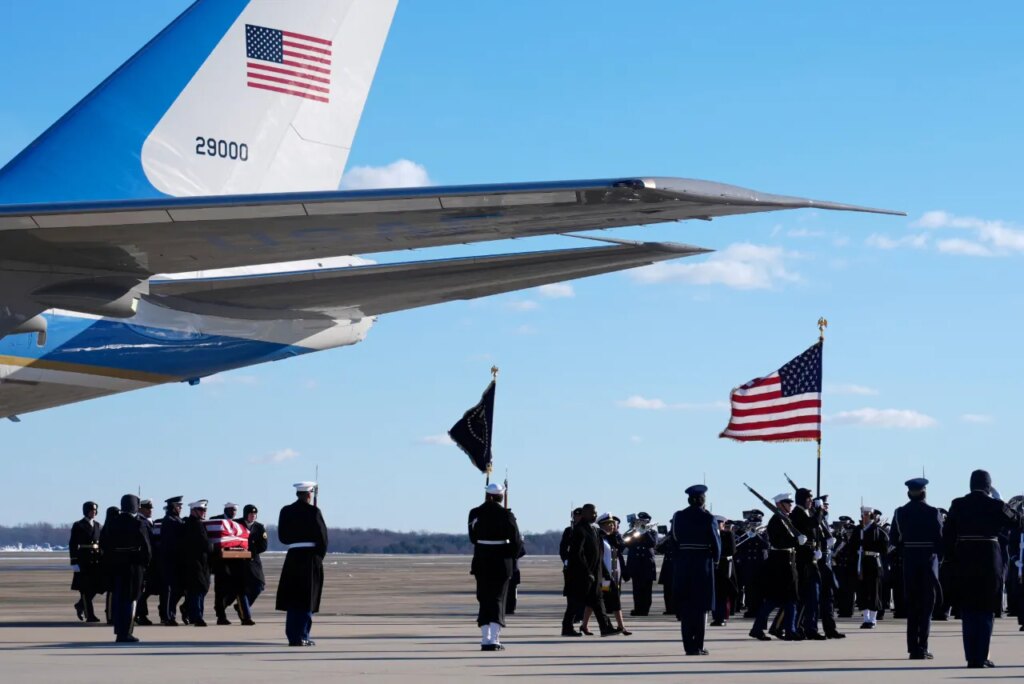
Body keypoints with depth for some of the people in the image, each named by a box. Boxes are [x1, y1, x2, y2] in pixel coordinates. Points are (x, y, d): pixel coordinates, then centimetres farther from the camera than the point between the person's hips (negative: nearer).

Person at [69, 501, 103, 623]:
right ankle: (89, 615, -1)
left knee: (97, 586, 3)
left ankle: (80, 605, 26)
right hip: (84, 560, -5)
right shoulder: (78, 526, -1)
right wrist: (74, 562, -12)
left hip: (97, 561, 5)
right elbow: (72, 544, -5)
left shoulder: (99, 526, 13)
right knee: (85, 589, -3)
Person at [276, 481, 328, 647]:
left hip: (292, 557, 4)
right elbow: (322, 536, -9)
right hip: (311, 557, -4)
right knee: (307, 600, 2)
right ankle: (302, 636, 0)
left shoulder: (286, 511, 5)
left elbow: (282, 537, 9)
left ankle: (292, 636, 10)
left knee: (292, 599, 9)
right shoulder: (313, 511, -10)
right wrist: (320, 556, 5)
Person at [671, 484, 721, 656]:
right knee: (701, 606, 4)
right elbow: (716, 543, -5)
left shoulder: (678, 517, 1)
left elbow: (673, 539, 2)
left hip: (682, 564, 3)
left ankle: (689, 646, 5)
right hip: (703, 564, -3)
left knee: (685, 605, 8)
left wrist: (681, 555, 11)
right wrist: (715, 560, 11)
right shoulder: (708, 518, -8)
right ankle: (698, 646, 0)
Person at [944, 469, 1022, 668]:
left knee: (968, 612, 9)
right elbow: (1017, 524, 5)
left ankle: (971, 657, 8)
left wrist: (952, 558, 10)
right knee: (986, 612, 4)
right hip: (988, 563, -3)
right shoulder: (995, 506, -8)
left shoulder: (957, 505, 1)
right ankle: (981, 658, -1)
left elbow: (947, 536, 1)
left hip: (963, 564, 3)